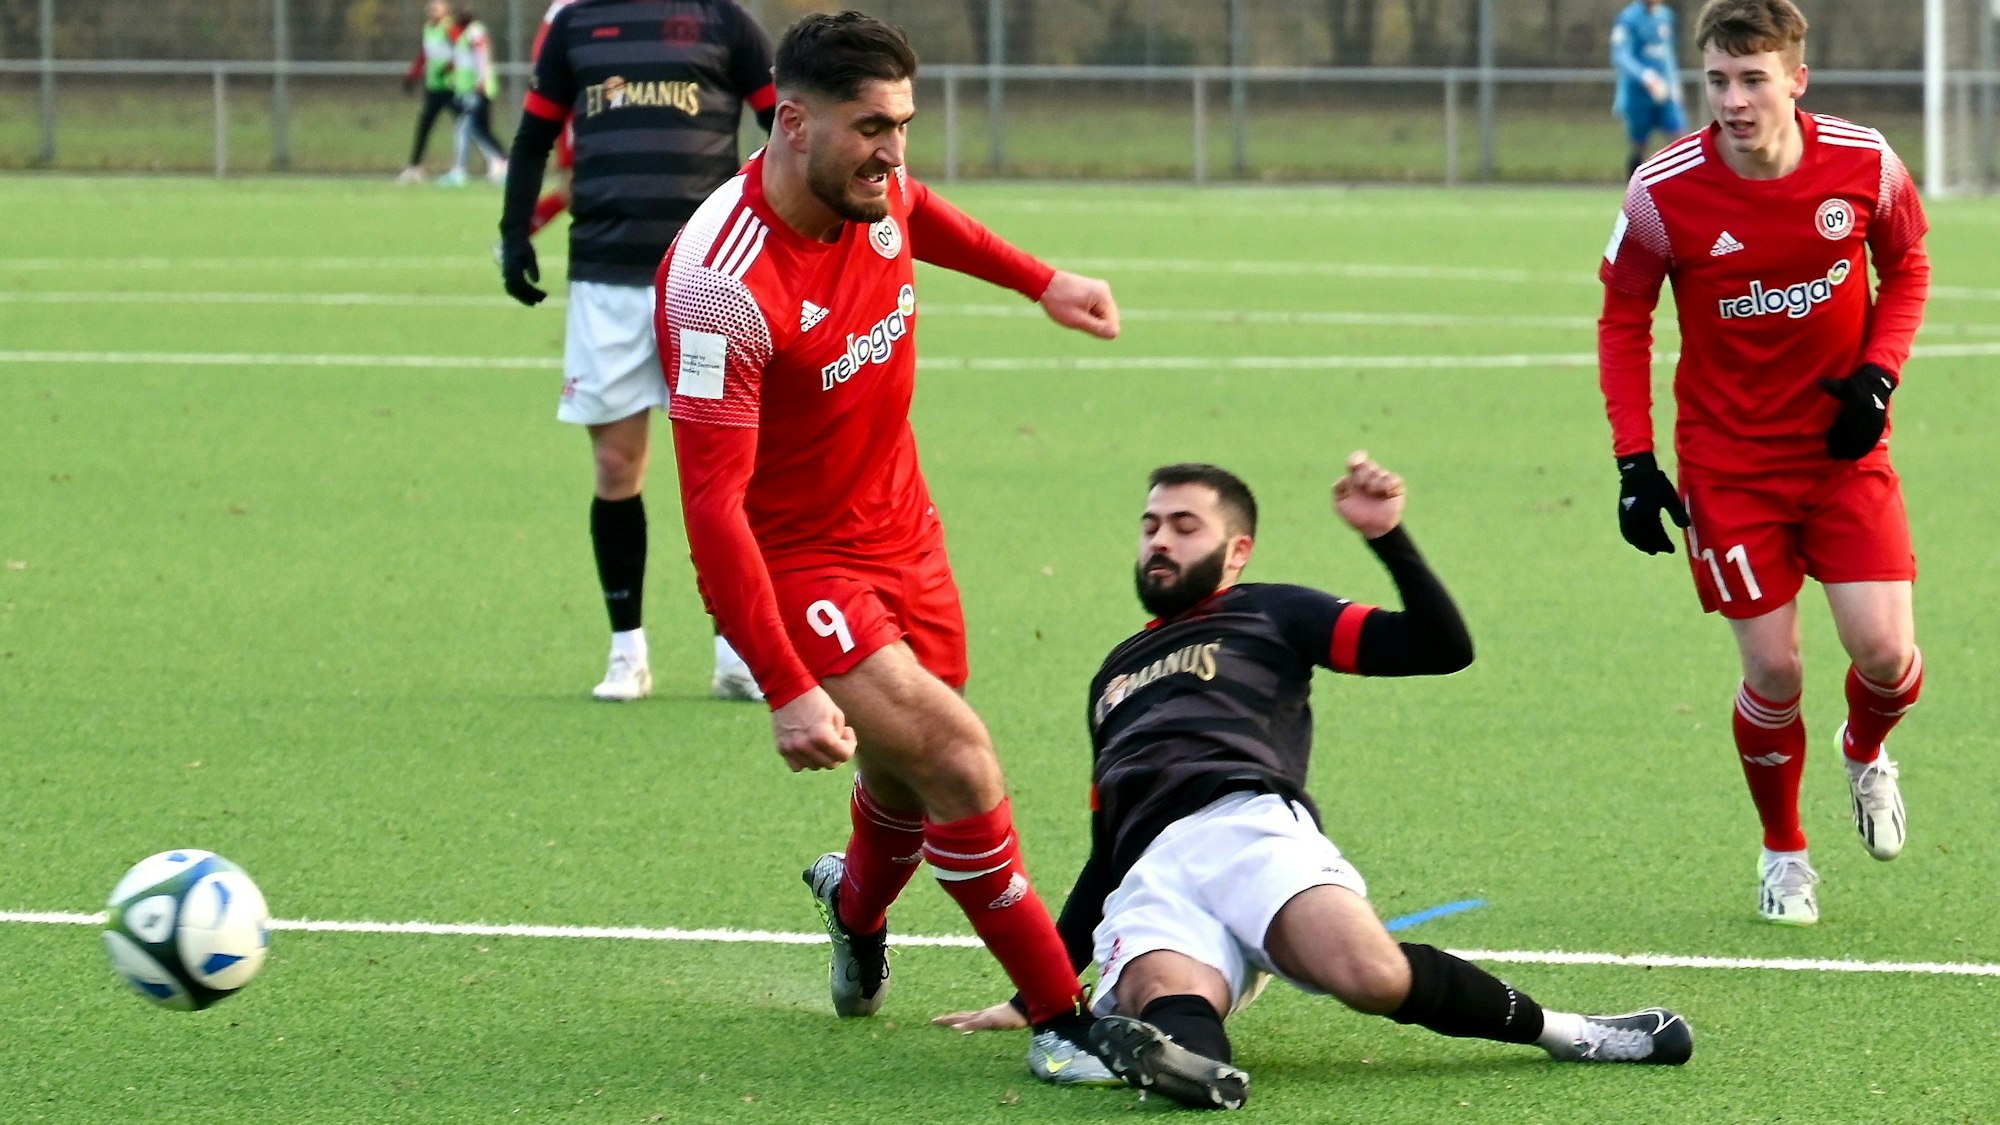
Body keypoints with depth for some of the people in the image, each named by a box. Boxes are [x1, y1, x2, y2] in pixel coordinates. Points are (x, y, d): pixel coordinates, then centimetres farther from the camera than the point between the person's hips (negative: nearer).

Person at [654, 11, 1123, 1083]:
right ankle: (1059, 1017, -8)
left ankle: (858, 903, 55)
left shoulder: (878, 196, -9)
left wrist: (1041, 282, 24)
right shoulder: (723, 284, -32)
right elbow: (713, 505, -32)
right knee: (954, 753, -20)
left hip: (902, 535, 8)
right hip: (794, 562, -7)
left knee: (907, 779, 19)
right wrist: (785, 690, -35)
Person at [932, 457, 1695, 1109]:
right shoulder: (1116, 674, 40)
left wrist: (1387, 537, -3)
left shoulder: (1268, 614, 24)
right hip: (1147, 877, 4)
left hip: (1248, 823, -4)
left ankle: (1563, 1030, -14)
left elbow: (1443, 647, 11)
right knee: (1159, 998, -36)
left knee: (1372, 976, -33)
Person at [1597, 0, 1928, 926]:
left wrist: (1879, 372, -9)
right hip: (1729, 460, -1)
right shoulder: (1664, 191, -16)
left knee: (1886, 654, -10)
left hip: (1844, 448, 1)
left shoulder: (1863, 164, -12)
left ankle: (1865, 751, 28)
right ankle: (1783, 853, 22)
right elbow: (1623, 319, -1)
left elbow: (1907, 266, 7)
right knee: (1773, 671, -3)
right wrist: (1634, 461, -7)